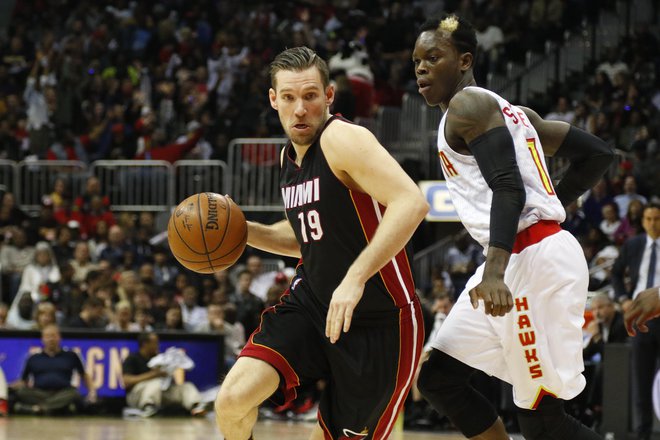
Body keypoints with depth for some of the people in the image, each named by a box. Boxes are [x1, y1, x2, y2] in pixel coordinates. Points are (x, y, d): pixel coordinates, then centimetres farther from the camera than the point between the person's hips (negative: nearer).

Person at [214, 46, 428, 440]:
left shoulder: (343, 140, -17)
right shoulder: (290, 157, 10)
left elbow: (411, 203, -32)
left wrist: (356, 277, -38)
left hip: (378, 322, -7)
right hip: (312, 304, 7)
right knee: (232, 400, -12)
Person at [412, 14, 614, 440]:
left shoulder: (467, 105, -7)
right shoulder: (504, 108, 21)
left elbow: (509, 188, -22)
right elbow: (597, 153, 20)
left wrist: (494, 273, -34)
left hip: (534, 260, -10)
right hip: (519, 261, 10)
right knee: (439, 378, 10)